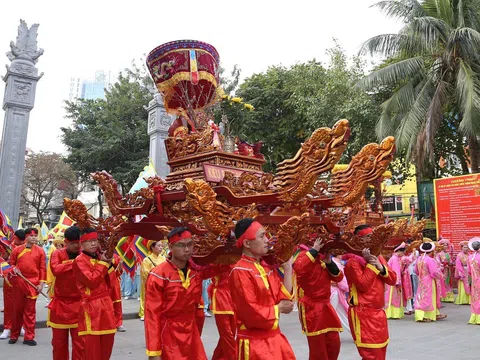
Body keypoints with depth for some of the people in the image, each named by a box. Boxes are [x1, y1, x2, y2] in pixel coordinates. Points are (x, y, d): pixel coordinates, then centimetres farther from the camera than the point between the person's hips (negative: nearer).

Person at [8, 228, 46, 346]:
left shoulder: (40, 251, 1)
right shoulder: (17, 249, 3)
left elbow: (43, 268, 1)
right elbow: (11, 264, 12)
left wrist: (41, 283, -5)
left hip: (33, 284, -1)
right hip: (18, 282, 1)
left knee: (30, 310, 3)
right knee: (17, 309, 11)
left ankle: (29, 337, 10)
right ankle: (14, 335, 24)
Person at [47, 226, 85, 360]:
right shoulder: (58, 253, -2)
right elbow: (55, 269, -21)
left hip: (79, 304, 0)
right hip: (60, 303, 0)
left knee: (80, 341, 2)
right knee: (59, 341, 12)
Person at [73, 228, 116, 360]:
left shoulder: (100, 257, 13)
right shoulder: (79, 261, -8)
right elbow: (92, 281, -20)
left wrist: (109, 264, 1)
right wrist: (103, 264, -11)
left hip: (106, 304, 7)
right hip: (91, 307, -7)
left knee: (108, 341, 13)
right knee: (92, 344, 0)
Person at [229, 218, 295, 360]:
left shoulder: (267, 267, 7)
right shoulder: (240, 272, -19)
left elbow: (284, 299, 2)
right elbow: (251, 313, -21)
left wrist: (287, 268, 1)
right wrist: (278, 309, -8)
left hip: (275, 337, 8)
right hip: (254, 343, -8)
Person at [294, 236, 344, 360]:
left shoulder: (323, 257, 11)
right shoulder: (304, 254, -11)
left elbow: (339, 278, 8)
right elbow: (299, 268, -35)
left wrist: (329, 262, -8)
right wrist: (314, 250, -27)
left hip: (325, 306, 7)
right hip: (311, 308, -7)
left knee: (334, 344, 13)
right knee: (317, 348, 1)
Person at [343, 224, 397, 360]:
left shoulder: (377, 256, 12)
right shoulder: (353, 261, -13)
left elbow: (393, 280, 6)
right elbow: (363, 285, -21)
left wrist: (381, 267, -12)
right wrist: (371, 264, -17)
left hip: (379, 312, 8)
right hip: (363, 314, -8)